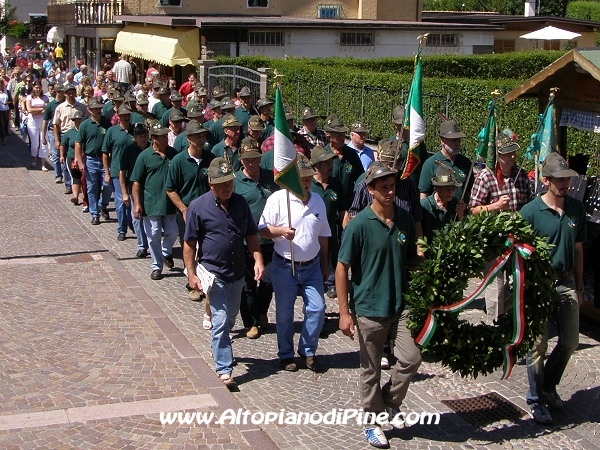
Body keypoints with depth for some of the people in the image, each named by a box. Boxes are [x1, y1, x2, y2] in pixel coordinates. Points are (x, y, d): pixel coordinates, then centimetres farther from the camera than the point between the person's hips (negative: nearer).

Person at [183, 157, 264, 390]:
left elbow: (251, 235, 10)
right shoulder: (198, 207, -10)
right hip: (214, 274, -5)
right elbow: (189, 244, -7)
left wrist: (258, 261, -2)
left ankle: (219, 350, 41)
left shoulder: (240, 203, 4)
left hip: (237, 273, 5)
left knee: (230, 319, 19)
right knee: (221, 321, -9)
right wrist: (192, 274, -11)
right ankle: (224, 370, -5)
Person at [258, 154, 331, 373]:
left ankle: (308, 351, 20)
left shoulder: (318, 201, 8)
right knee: (284, 314, 7)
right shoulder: (278, 199, -9)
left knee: (317, 309, 0)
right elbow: (262, 229, -8)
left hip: (312, 266, 4)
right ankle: (286, 354, 24)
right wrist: (281, 231, -27)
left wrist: (325, 264, 18)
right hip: (284, 267, -4)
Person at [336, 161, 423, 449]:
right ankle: (373, 422, 25)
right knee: (371, 370, 8)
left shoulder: (405, 220, 2)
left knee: (411, 358, -3)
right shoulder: (359, 225, -13)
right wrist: (344, 312, -12)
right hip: (369, 309, -4)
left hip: (400, 305, 4)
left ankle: (389, 402, 24)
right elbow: (342, 268, -10)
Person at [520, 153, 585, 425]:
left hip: (567, 283, 5)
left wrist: (579, 287, 14)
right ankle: (536, 400, 17)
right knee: (538, 345, 2)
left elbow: (578, 249, 12)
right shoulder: (530, 212, -11)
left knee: (570, 341, 13)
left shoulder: (577, 209, 4)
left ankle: (548, 387, 34)